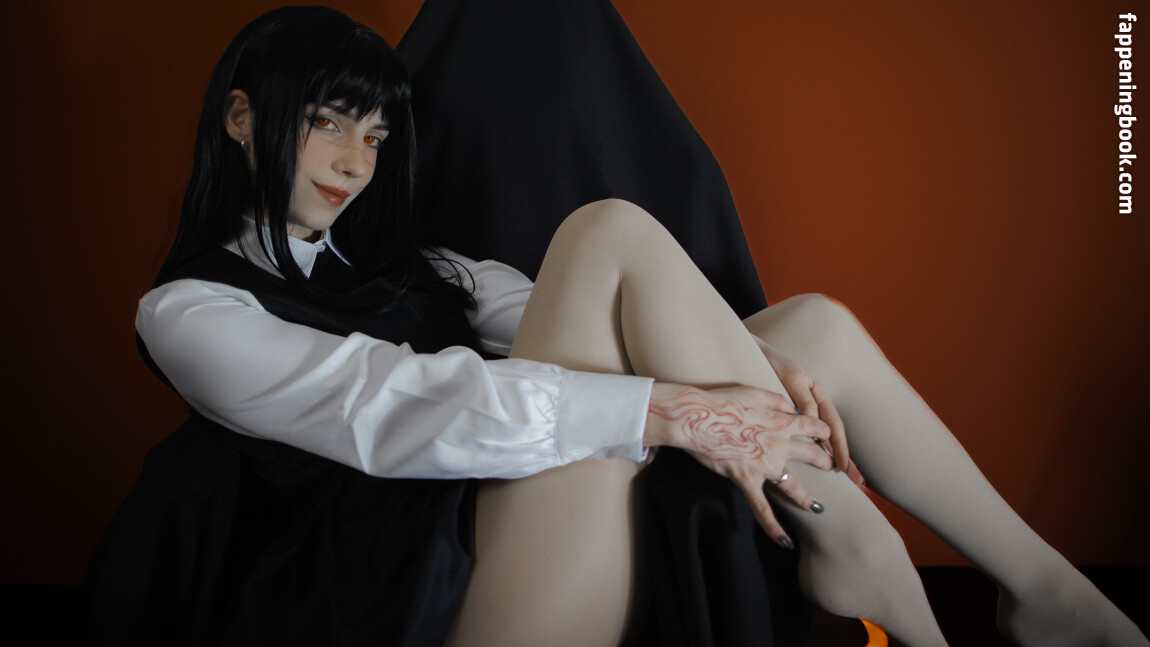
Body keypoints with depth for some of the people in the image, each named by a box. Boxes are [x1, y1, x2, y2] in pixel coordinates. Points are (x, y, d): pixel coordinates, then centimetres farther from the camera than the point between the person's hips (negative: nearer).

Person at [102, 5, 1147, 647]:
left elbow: (558, 320, 8)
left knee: (819, 325, -3)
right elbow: (394, 408, -15)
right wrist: (670, 408, -24)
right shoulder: (190, 310, 3)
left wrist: (745, 366, -10)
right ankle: (852, 543, -13)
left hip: (587, 531, 7)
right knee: (613, 235, -21)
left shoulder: (396, 261, 25)